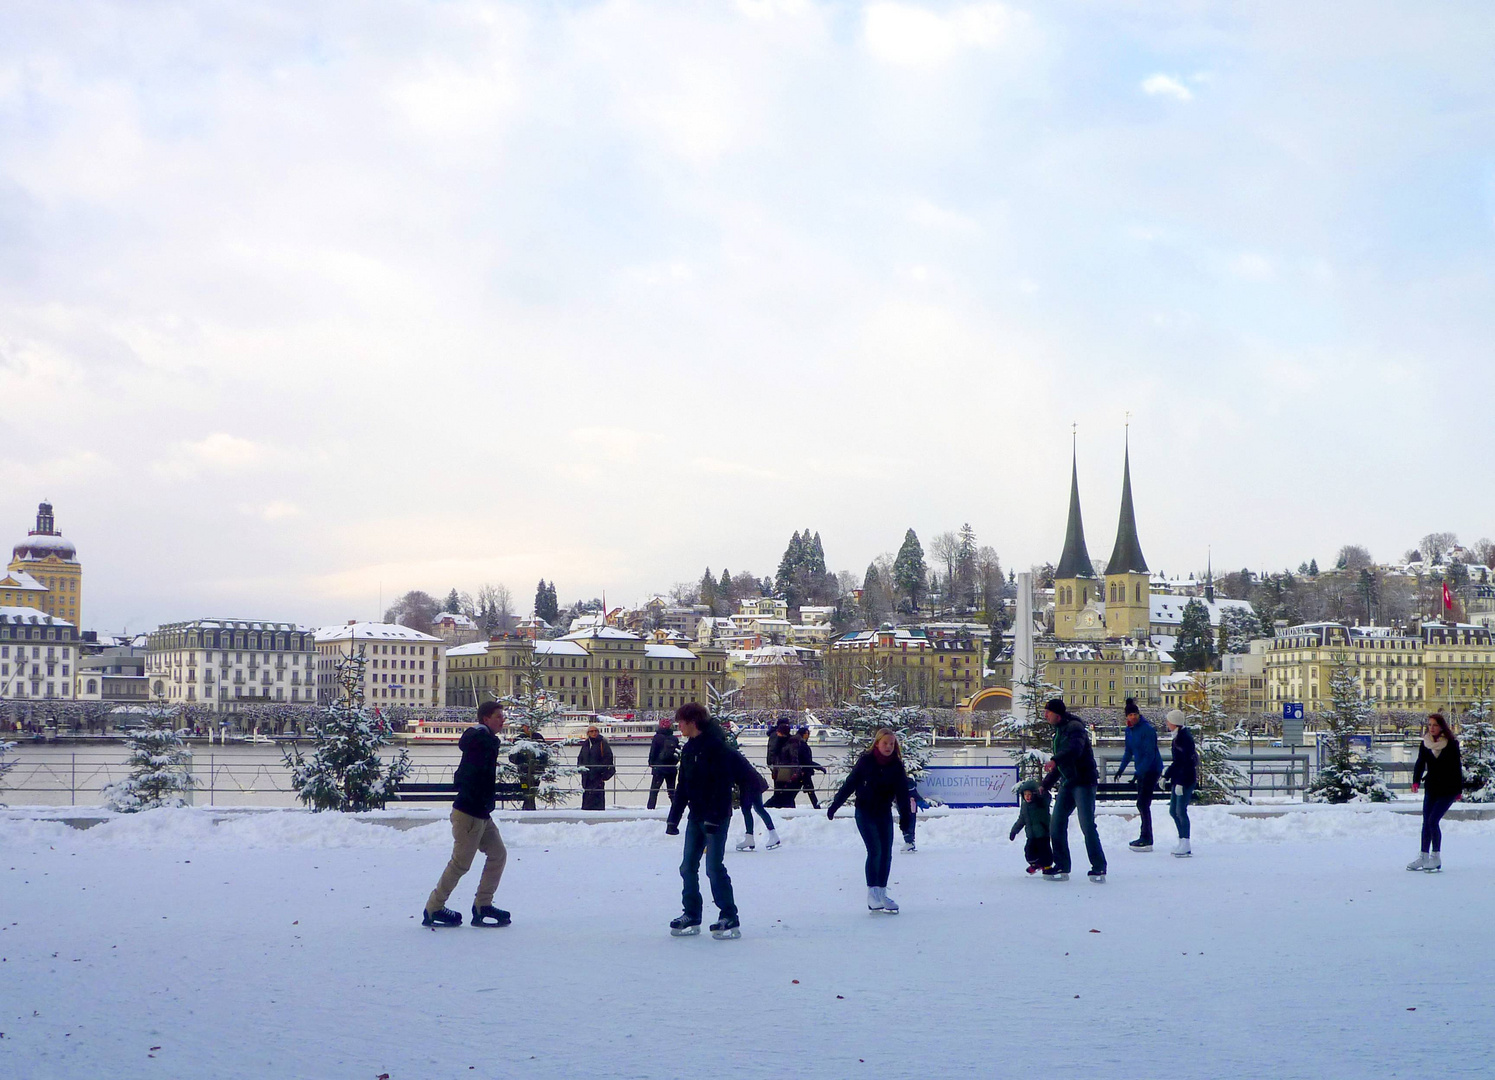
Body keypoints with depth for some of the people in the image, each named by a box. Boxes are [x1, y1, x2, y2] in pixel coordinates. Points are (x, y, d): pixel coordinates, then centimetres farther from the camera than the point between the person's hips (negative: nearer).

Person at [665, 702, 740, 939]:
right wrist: (674, 818, 15)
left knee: (714, 868, -10)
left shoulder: (716, 746, -14)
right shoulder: (688, 749, 13)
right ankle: (691, 916, 16)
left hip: (716, 817, -8)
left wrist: (714, 817, -23)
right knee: (688, 867, 7)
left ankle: (730, 919, -4)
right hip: (696, 817, 8)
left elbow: (723, 784, -19)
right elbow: (682, 786, 18)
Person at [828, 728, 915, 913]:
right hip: (865, 813, -4)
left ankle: (882, 893, 16)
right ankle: (872, 893, -7)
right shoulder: (865, 761, -9)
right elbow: (849, 784, -2)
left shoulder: (896, 766, -1)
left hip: (885, 813, 4)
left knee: (886, 854, 4)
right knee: (875, 851, -14)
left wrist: (906, 819, -3)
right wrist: (834, 805, 1)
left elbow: (903, 794, 2)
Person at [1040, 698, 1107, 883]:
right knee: (1056, 824, 4)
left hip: (1083, 781, -9)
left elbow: (1075, 749, -31)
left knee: (1087, 826, -13)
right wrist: (1045, 785, 27)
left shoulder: (1075, 728, -11)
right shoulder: (1058, 732, 18)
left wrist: (1054, 761, -40)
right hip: (1067, 783, 9)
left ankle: (1099, 869, -8)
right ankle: (1062, 867, 10)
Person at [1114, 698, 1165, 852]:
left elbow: (1150, 754, -21)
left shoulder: (1147, 729, -18)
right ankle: (1145, 837, 21)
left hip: (1152, 769, -8)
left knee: (1143, 803, -11)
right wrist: (1121, 768, 13)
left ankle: (1147, 840, -8)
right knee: (1142, 804, 12)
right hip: (1141, 770, 8)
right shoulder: (1129, 730, 7)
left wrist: (1138, 772, -26)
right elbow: (1129, 752, 20)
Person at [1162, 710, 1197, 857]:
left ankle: (1185, 846, -8)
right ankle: (1183, 843, 19)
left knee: (1180, 811, -10)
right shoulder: (1178, 737, 14)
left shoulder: (1184, 737, -16)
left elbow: (1186, 762, -21)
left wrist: (1180, 783, -23)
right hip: (1178, 778, 10)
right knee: (1173, 811, 13)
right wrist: (1166, 775, 27)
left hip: (1186, 779, -10)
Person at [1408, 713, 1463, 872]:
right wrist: (1416, 781, -21)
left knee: (1433, 821, -14)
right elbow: (1420, 764, -5)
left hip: (1448, 790, -4)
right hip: (1431, 788, 4)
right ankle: (1424, 856, 16)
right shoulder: (1425, 743, 2)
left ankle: (1436, 857, -4)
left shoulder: (1452, 744, -7)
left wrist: (1459, 790, 0)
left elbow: (1457, 768, -2)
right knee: (1426, 822, 6)